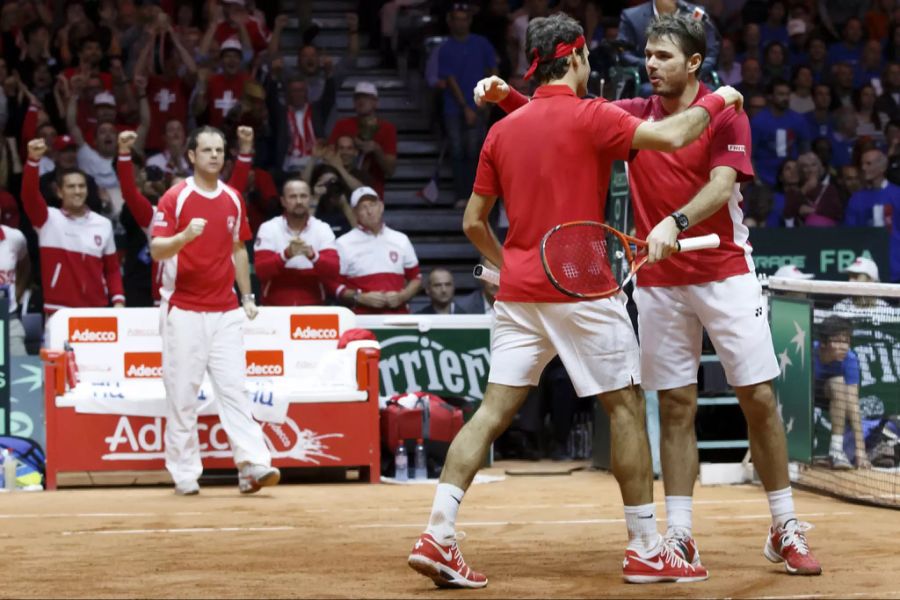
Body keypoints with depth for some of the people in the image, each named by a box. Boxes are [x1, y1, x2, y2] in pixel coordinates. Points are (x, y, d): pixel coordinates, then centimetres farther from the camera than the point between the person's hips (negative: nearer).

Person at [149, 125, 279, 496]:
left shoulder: (233, 199, 12)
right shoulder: (175, 198, -4)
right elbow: (157, 250, -12)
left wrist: (247, 296, 17)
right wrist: (185, 236, -32)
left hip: (226, 312, 4)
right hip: (184, 312, -4)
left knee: (233, 389, -4)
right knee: (182, 393, -2)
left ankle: (253, 466, -12)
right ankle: (184, 474, 4)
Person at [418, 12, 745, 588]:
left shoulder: (502, 130, 10)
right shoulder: (589, 116, -7)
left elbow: (474, 222, 14)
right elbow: (670, 136, -18)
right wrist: (716, 101, -2)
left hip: (519, 290, 6)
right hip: (581, 289, -6)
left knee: (494, 410, 5)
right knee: (626, 406, 5)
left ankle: (438, 534, -5)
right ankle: (646, 550, 9)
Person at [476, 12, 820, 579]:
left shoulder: (726, 114, -4)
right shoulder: (635, 114, 7)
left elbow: (721, 187, -18)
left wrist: (675, 223, -34)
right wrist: (508, 96, -11)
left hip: (725, 274, -2)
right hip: (659, 283, 3)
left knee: (759, 398, -3)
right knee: (676, 408, 1)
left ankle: (786, 531, 8)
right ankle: (679, 537, 4)